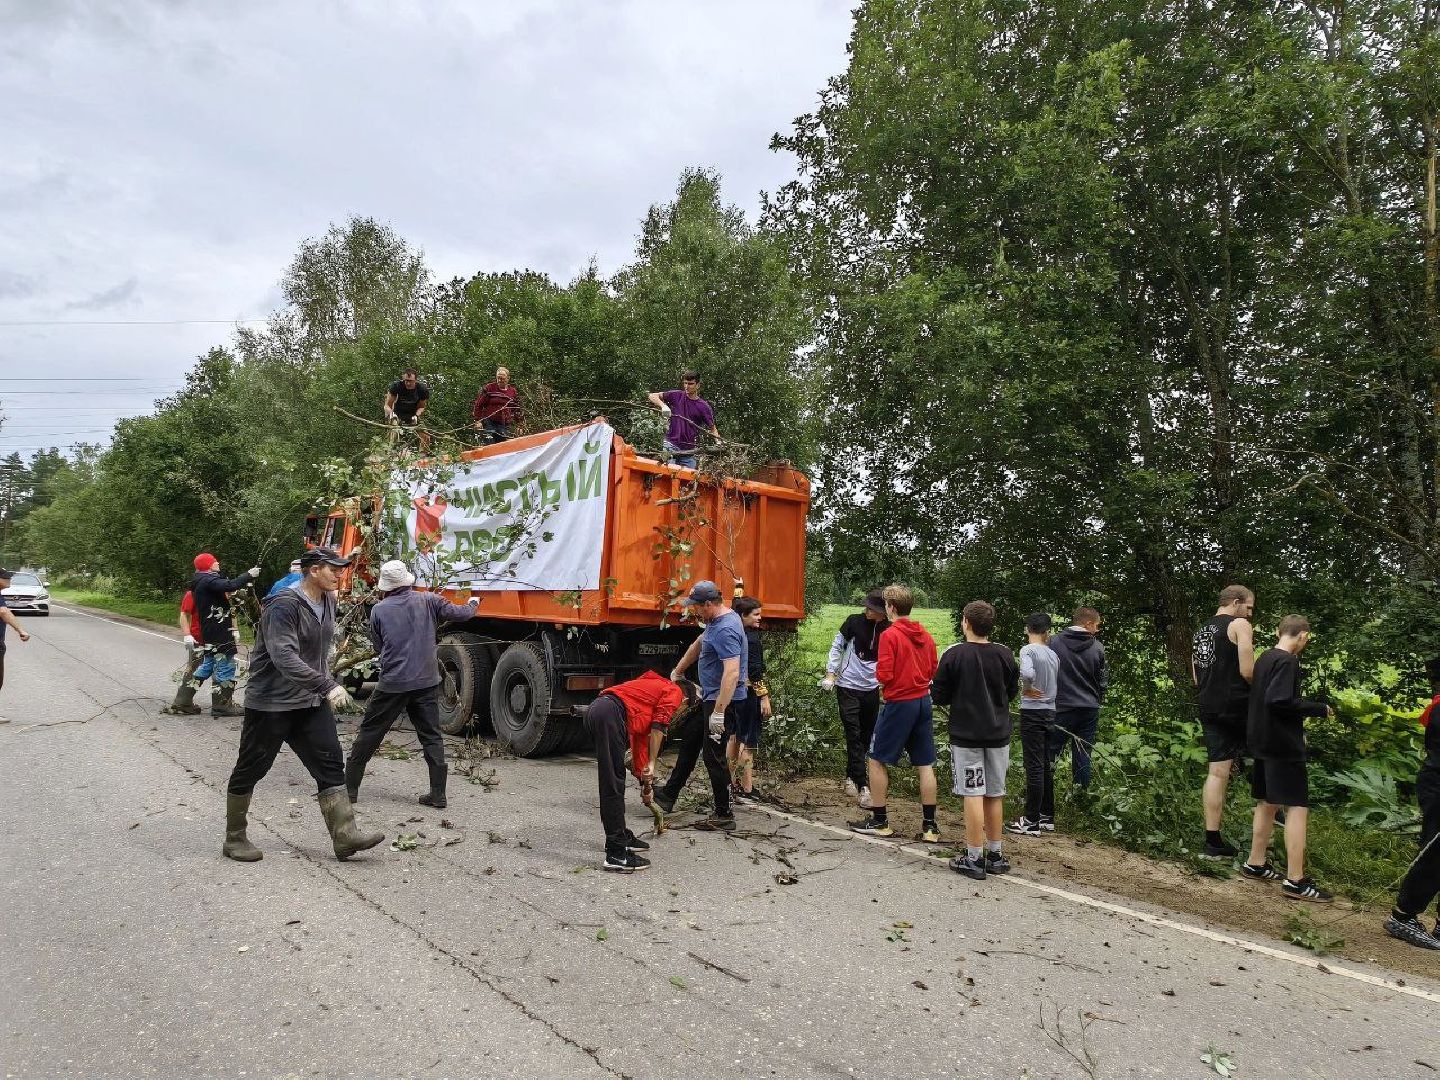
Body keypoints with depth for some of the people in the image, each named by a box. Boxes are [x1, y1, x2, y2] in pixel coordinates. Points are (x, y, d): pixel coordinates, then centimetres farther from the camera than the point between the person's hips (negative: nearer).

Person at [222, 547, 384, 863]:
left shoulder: (328, 602, 6)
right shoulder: (284, 606, -21)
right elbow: (284, 658, -31)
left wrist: (328, 684, 18)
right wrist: (327, 686, -37)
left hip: (310, 702, 8)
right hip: (271, 703, -7)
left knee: (330, 765, 1)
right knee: (250, 770, 8)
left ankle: (345, 834, 2)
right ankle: (234, 839, 25)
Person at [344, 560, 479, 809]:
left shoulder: (378, 610, -1)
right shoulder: (428, 601, -2)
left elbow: (379, 646, 9)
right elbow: (461, 613, 4)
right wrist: (473, 603, 26)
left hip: (393, 684, -1)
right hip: (427, 682, 1)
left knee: (369, 734, 13)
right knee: (432, 737, 9)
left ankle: (349, 787, 21)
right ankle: (438, 794, 8)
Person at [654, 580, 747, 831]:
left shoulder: (726, 629, -24)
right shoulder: (715, 621, 9)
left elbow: (732, 672, -32)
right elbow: (698, 645, 26)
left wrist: (719, 711, -33)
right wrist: (678, 671, 34)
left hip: (723, 700, -11)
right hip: (711, 697, 11)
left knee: (713, 756, -3)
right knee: (690, 742, 19)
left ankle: (724, 816, 8)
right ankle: (668, 795, 32)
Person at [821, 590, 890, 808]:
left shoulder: (889, 630, -6)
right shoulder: (854, 621, -12)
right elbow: (837, 646, -1)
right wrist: (831, 673, -4)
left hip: (872, 689, 3)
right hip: (848, 687, -3)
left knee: (867, 736, 12)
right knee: (854, 735, -7)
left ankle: (851, 776, 30)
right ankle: (863, 786, -6)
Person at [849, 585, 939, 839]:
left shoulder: (890, 635, -13)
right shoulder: (926, 635, 6)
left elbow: (884, 675, -16)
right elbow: (933, 671, 12)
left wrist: (878, 670, 5)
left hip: (899, 703, -6)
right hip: (923, 702, 6)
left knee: (877, 761, 8)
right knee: (925, 765, 9)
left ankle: (879, 821, 13)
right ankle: (929, 825, 12)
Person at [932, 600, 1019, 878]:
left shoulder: (954, 654, -13)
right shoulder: (1005, 655, -2)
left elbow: (939, 696, -8)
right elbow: (1012, 691, 12)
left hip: (966, 735, -4)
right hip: (998, 733, 4)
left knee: (973, 795, 0)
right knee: (995, 795, 13)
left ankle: (974, 858, 5)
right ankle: (995, 855, 23)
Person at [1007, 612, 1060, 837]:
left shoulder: (1028, 650, -12)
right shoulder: (1053, 654, 8)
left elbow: (1027, 673, -30)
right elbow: (1055, 681, 7)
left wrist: (1027, 689, -13)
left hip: (1032, 712, -7)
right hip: (1051, 712, 7)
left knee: (1034, 767, -4)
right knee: (1046, 765, 15)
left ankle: (1031, 822, 2)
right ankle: (1047, 816, 23)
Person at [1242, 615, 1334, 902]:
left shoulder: (1265, 657, 11)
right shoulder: (1287, 661, -16)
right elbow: (1279, 700, -25)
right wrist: (1319, 709, -14)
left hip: (1262, 741, 9)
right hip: (1284, 744, -9)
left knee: (1267, 803, 16)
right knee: (1297, 807, -5)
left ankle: (1256, 864, 21)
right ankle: (1295, 881, -5)